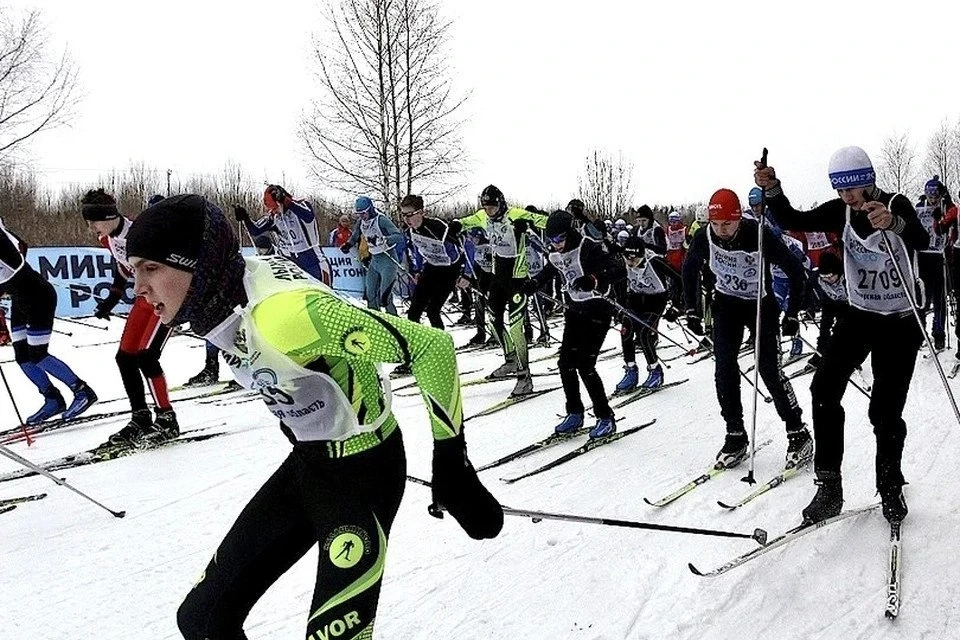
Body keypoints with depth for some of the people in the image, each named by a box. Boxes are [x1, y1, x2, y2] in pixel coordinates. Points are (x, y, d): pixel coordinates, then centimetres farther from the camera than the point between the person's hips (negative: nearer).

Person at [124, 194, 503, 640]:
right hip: (306, 463, 8)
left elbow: (431, 346, -30)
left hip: (362, 470, -8)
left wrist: (451, 465, -28)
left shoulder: (281, 312, -32)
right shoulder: (218, 299, -6)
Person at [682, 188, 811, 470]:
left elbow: (795, 270, -15)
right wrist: (692, 311, 2)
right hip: (726, 305, 3)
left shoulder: (760, 236, -28)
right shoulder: (704, 239, -18)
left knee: (769, 368, -10)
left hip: (762, 305, -3)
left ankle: (798, 434, 6)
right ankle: (735, 436, 5)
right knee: (724, 368, -7)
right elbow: (689, 270, 3)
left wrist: (792, 313, -14)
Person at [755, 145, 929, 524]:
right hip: (858, 315, 4)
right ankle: (829, 486, -8)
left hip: (899, 321, -4)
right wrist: (772, 190, -25)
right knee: (824, 388, -14)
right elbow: (793, 222, -8)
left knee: (886, 411, -3)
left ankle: (890, 488, 21)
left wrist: (893, 223, -56)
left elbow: (921, 241, -34)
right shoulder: (841, 210, -2)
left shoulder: (896, 206, -15)